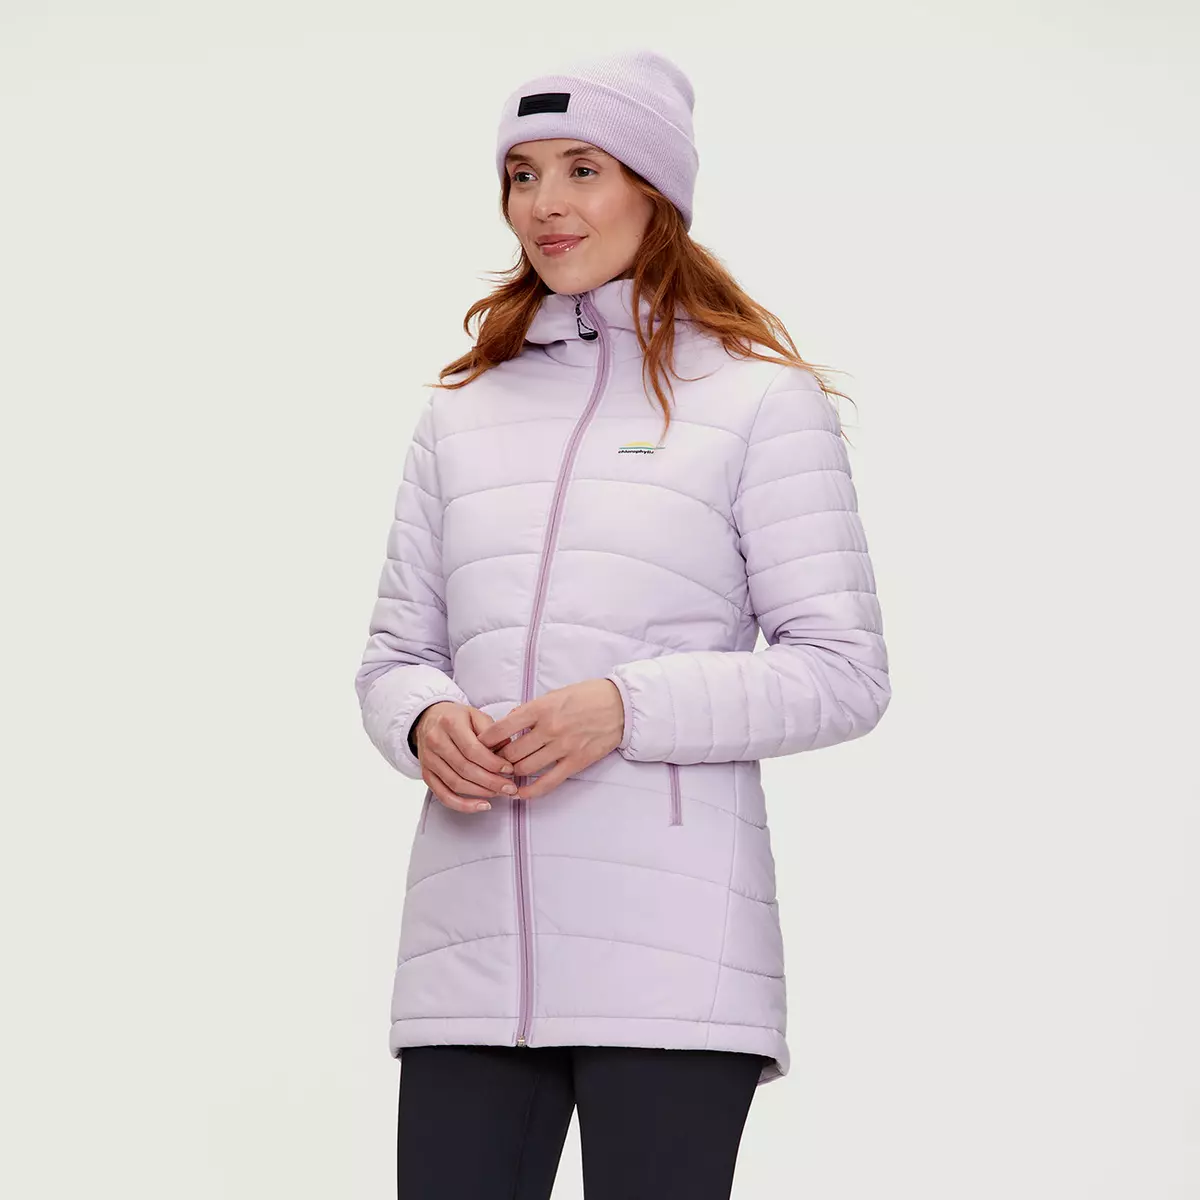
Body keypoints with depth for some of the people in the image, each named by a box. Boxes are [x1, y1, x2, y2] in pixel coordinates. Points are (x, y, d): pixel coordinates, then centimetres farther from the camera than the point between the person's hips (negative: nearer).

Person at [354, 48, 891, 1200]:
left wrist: (627, 707, -15)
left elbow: (844, 671, -3)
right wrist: (425, 723, -6)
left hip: (667, 946, -4)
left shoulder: (758, 398, 2)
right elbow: (393, 654, 18)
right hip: (466, 943, 4)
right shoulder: (459, 411, 16)